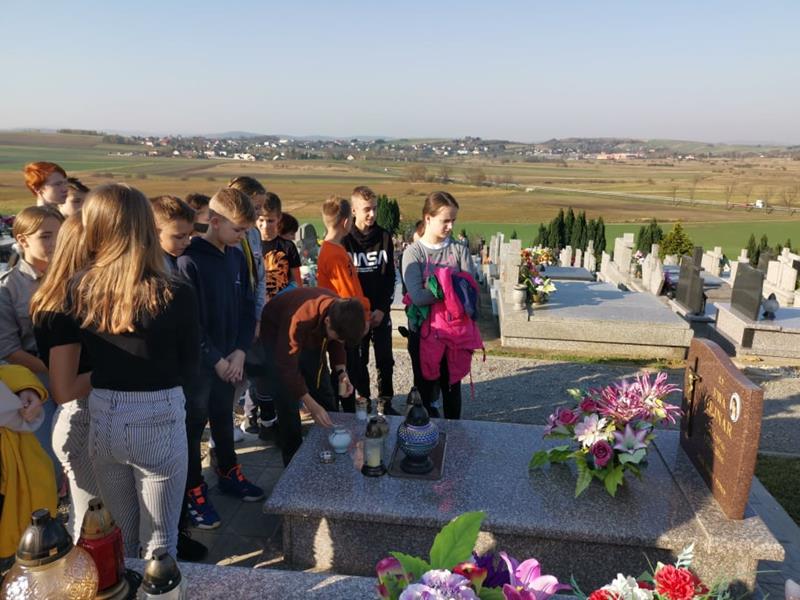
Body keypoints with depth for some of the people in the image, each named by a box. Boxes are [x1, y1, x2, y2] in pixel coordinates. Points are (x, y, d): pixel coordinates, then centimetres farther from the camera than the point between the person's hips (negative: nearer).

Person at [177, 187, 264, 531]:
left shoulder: (237, 258, 3)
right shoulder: (189, 261, -18)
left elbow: (247, 308, 7)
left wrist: (239, 352, -3)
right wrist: (216, 361, -14)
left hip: (229, 361, 7)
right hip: (198, 363, -6)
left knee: (224, 421, 22)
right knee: (193, 428, 8)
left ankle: (229, 474, 40)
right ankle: (193, 493, 22)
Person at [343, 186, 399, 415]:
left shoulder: (384, 237, 2)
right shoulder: (345, 240, -6)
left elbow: (390, 277, 3)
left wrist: (382, 308, -5)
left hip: (381, 310, 2)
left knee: (385, 359, 7)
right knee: (359, 360, 8)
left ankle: (386, 402, 21)